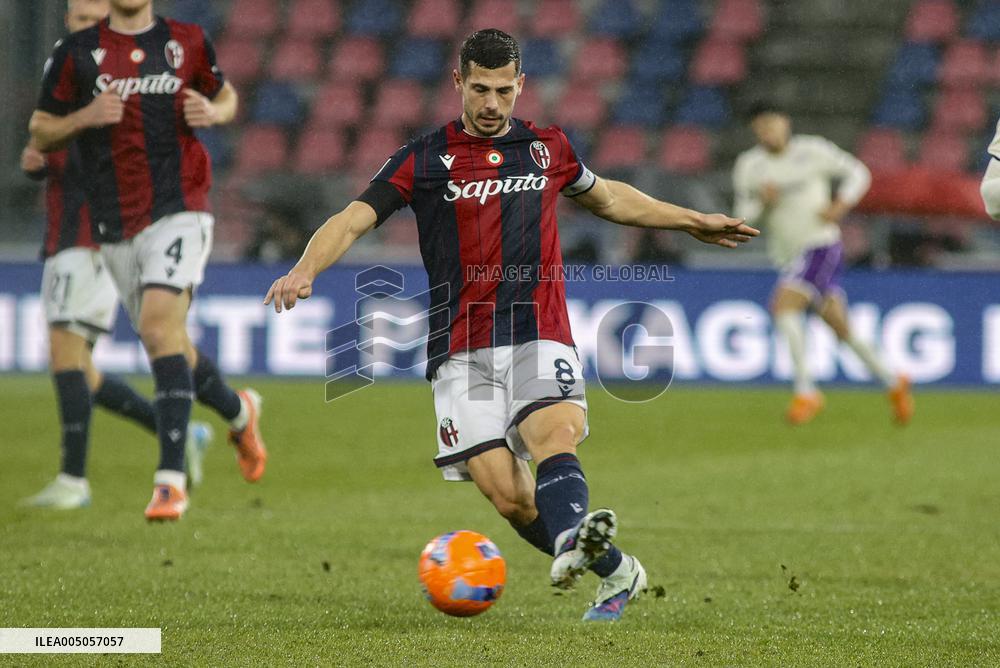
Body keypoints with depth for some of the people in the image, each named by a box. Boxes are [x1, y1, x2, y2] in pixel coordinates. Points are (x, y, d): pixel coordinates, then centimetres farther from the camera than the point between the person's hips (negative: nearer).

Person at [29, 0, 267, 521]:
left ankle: (170, 478, -23)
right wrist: (84, 117, -12)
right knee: (168, 347, 11)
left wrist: (214, 112, -3)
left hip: (178, 210, -3)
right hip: (115, 225, 3)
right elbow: (40, 132, 8)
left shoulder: (187, 42, 4)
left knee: (159, 326, -22)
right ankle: (239, 411, 43)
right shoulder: (77, 52, 3)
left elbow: (226, 95, 20)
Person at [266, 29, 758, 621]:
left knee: (555, 436, -30)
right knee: (507, 494, -13)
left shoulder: (548, 147, 14)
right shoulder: (424, 160, 4)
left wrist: (694, 222, 36)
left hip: (540, 337, 1)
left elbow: (609, 198, 33)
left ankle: (572, 540, -57)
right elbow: (353, 221, -3)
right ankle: (617, 571, 4)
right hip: (463, 353, -1)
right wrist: (305, 271, -22)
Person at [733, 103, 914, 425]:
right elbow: (744, 218, 6)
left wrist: (840, 205, -10)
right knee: (840, 327, 8)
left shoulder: (812, 151, -5)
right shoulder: (749, 166, 4)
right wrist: (762, 203, -14)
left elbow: (857, 173, 5)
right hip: (788, 256, 5)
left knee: (783, 305, -25)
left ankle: (805, 391, -20)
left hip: (820, 245, -5)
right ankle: (892, 383, 25)